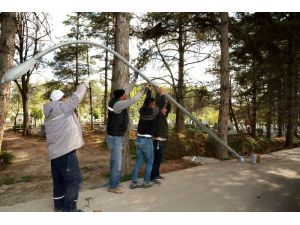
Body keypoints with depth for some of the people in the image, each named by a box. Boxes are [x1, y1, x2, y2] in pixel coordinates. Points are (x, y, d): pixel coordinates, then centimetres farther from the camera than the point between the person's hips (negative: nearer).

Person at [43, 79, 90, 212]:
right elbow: (76, 97, -8)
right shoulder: (62, 107, -10)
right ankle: (69, 209, 1)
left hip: (55, 151, 9)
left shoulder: (49, 114, 15)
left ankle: (59, 204, 32)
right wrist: (84, 84, 3)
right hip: (65, 150, -9)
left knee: (59, 179, 19)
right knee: (74, 179, -3)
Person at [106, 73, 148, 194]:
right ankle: (113, 186, 10)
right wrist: (142, 92, -12)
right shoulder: (118, 104, -22)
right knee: (117, 162, -2)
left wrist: (135, 79, 14)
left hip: (116, 136, 10)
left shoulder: (116, 101, 5)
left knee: (115, 161, 18)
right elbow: (133, 101, -27)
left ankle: (115, 183, 30)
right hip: (115, 137, -10)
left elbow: (127, 91, 13)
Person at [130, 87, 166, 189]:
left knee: (139, 161, 13)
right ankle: (146, 182, 16)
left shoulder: (142, 110, 3)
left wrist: (150, 90, 29)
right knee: (149, 162, 11)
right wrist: (162, 93, 12)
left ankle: (133, 182, 13)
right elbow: (162, 104, -3)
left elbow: (146, 100, 19)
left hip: (138, 139, 6)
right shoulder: (153, 112, -12)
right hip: (147, 140, -6)